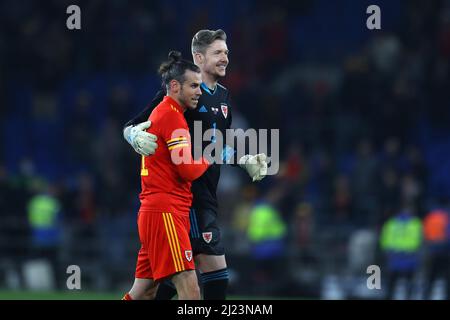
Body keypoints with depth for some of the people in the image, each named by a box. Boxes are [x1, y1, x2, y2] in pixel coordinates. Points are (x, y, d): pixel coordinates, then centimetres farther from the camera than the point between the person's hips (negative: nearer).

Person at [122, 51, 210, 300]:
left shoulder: (162, 112, 18)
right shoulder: (171, 115, -11)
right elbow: (188, 170, -16)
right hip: (166, 212, -10)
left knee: (143, 293, 12)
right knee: (190, 291, -16)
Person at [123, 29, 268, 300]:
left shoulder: (223, 96, 15)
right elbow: (130, 127, -7)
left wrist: (247, 161, 11)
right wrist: (138, 137, -29)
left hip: (206, 194, 8)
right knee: (215, 267, -12)